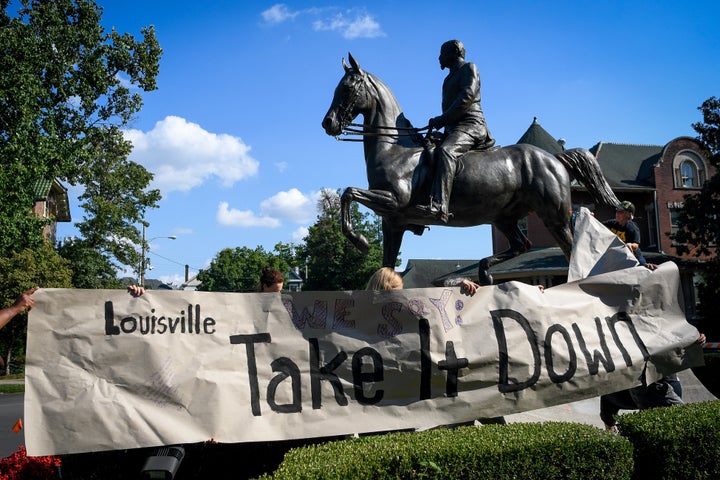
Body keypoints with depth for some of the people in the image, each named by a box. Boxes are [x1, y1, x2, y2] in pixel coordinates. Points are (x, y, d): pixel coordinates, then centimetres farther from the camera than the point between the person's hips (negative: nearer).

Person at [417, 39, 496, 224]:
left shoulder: (469, 68, 4)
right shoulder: (451, 77, 30)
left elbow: (468, 96, -13)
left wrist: (442, 118, -17)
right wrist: (439, 122, 9)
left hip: (470, 125, -10)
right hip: (453, 128, 11)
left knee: (446, 150, -36)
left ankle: (440, 206, -53)